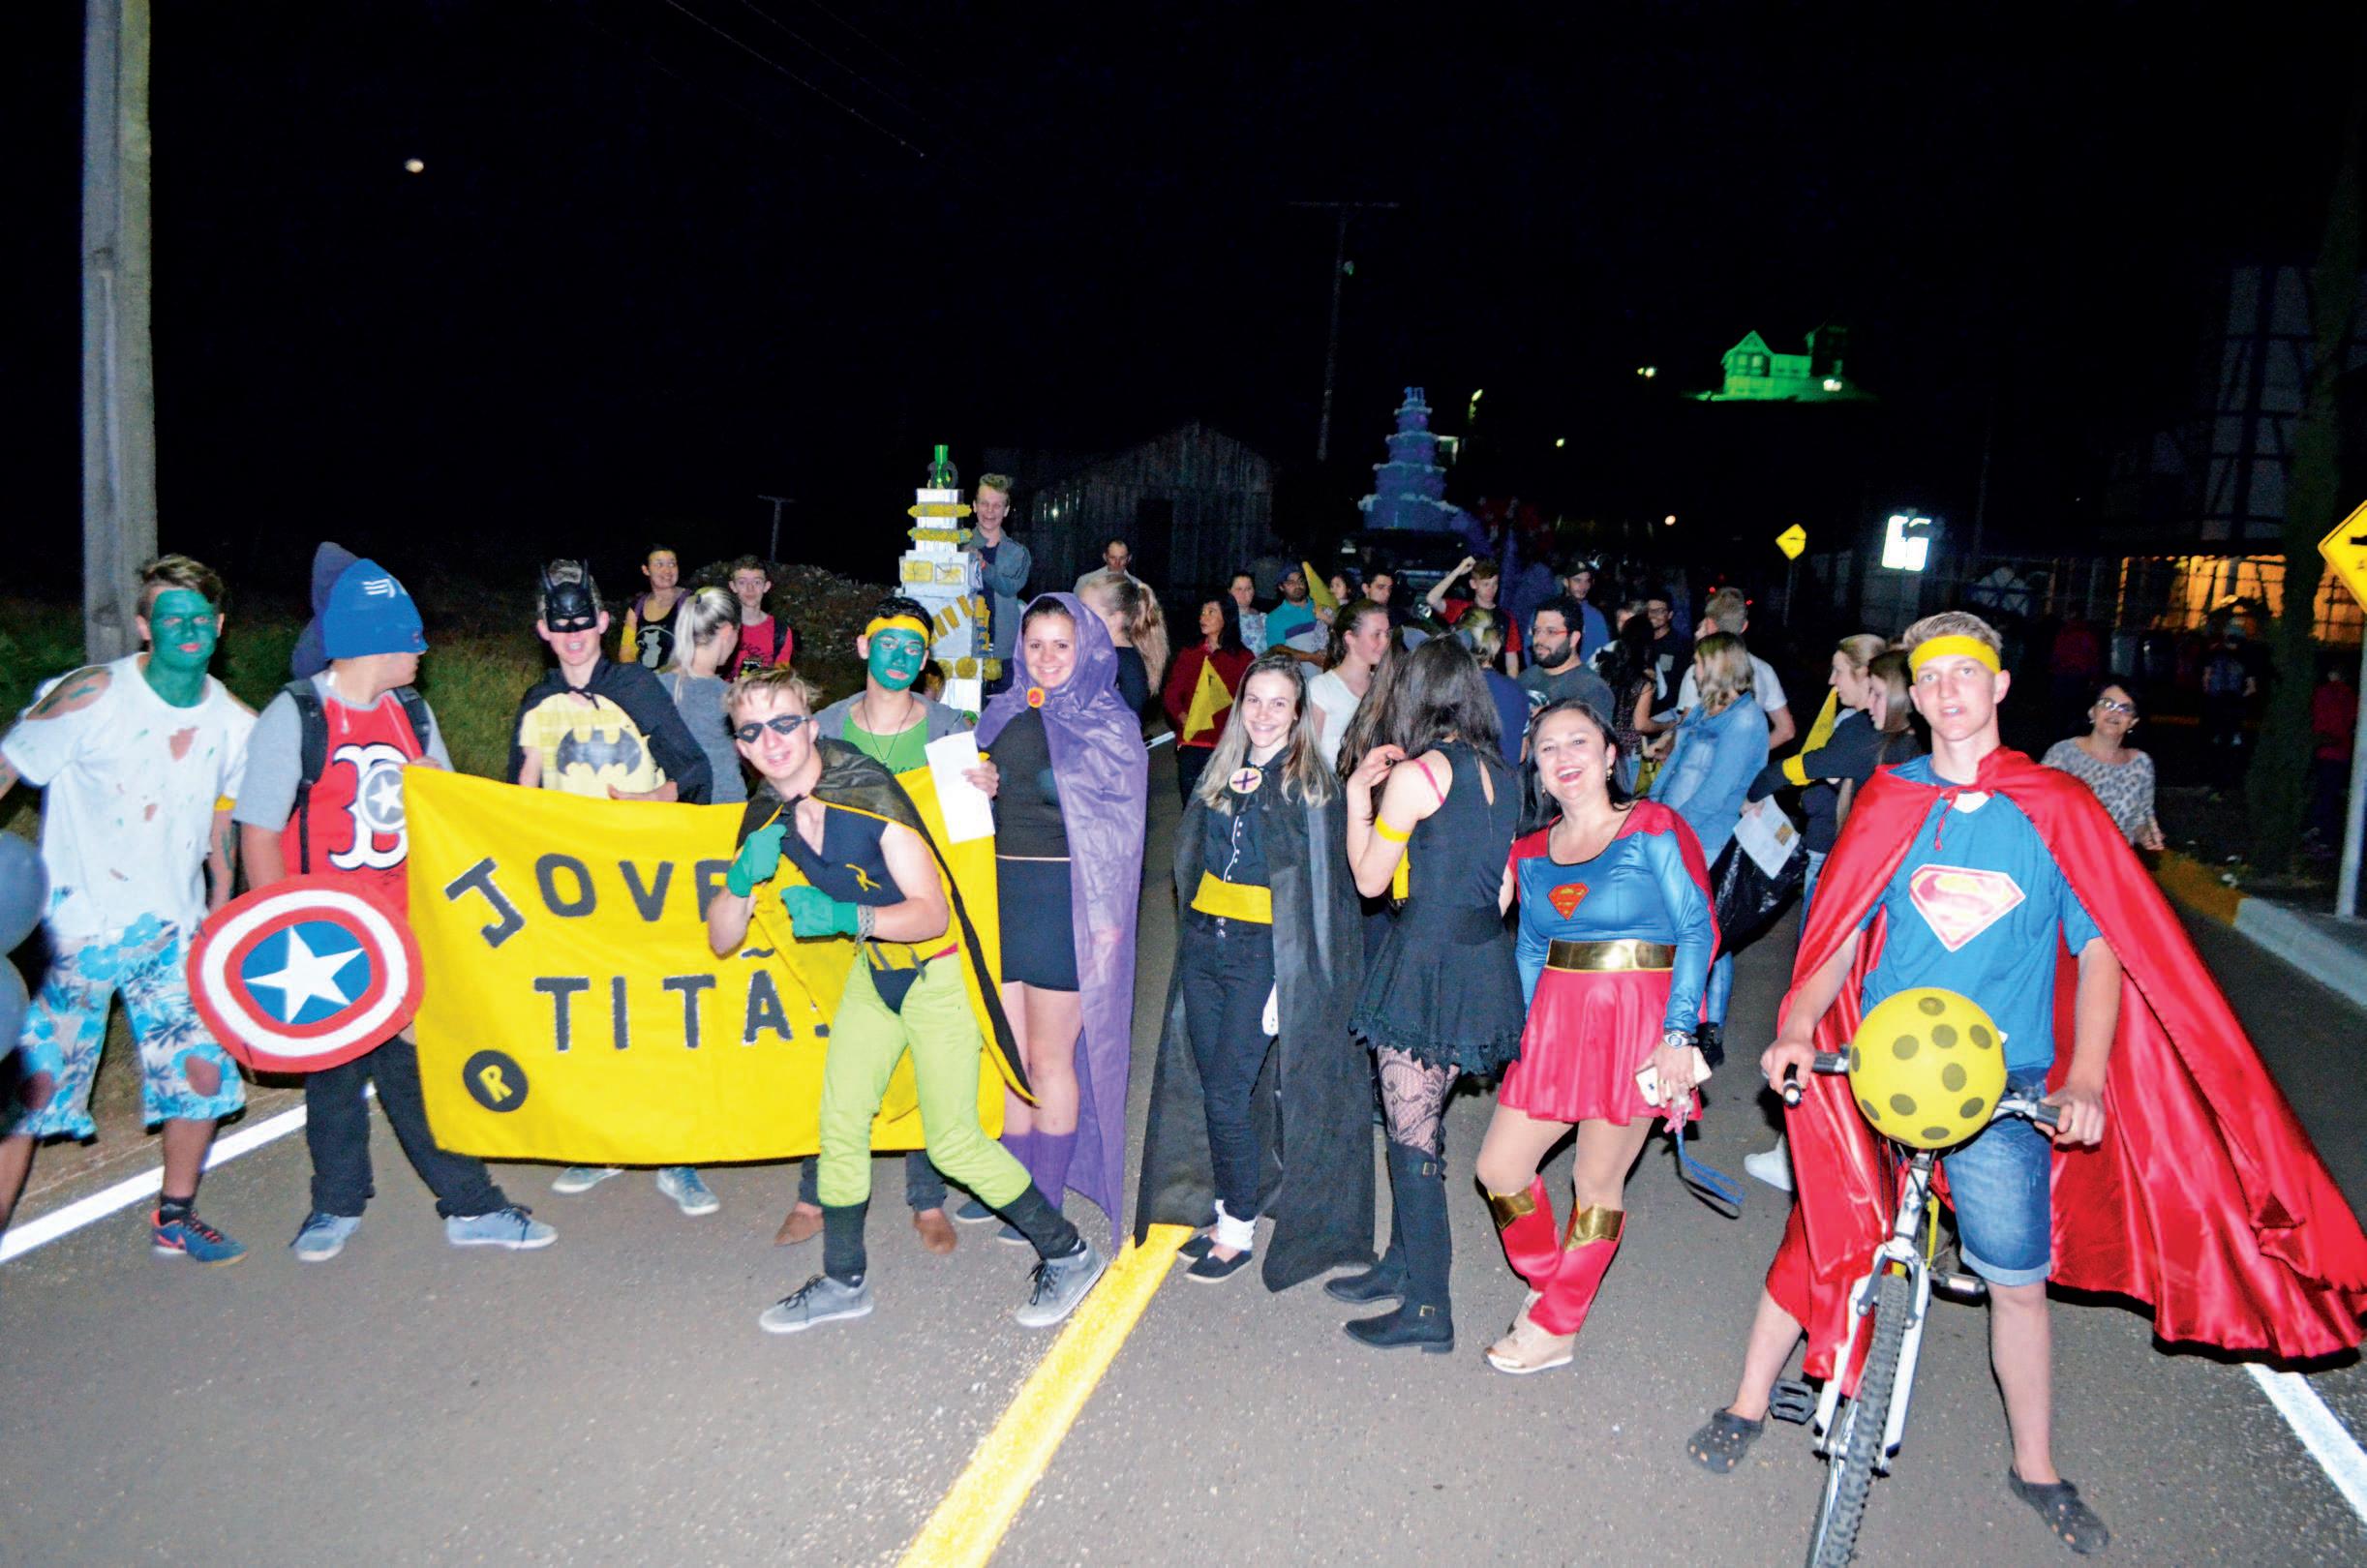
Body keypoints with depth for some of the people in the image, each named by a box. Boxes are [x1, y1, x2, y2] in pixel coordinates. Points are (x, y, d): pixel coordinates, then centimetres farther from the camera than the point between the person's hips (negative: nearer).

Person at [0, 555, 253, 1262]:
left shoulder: (235, 722, 1)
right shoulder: (91, 697, -13)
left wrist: (220, 906, 16)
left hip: (173, 933, 5)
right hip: (75, 931, -4)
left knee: (203, 1070, 7)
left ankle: (175, 1216, 27)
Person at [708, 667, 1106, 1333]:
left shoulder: (868, 793, -25)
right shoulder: (766, 818, -4)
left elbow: (932, 912, -28)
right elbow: (722, 940, -1)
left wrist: (847, 916, -42)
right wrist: (742, 878, -20)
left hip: (936, 972, -6)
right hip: (872, 971, 7)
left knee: (954, 1143, -6)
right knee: (840, 1122, 5)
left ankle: (1067, 1254, 13)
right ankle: (843, 1282, 25)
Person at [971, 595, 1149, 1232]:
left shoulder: (1110, 725, -3)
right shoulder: (1003, 715, 11)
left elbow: (1120, 828, -7)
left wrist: (1107, 918, -12)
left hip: (1065, 901, -5)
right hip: (998, 892, 5)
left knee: (1048, 1059, 3)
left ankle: (1045, 1200, 18)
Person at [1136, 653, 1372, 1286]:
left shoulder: (1312, 784, -6)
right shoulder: (1222, 772, 10)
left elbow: (1317, 884, -8)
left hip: (1262, 953, -6)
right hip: (1205, 943, 6)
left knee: (1226, 1093, -6)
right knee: (1208, 1087, 11)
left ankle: (1239, 1231, 10)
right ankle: (1225, 1210, 26)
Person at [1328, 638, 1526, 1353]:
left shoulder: (1416, 774, -14)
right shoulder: (1500, 775, 7)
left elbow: (1369, 879, -5)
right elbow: (1503, 886, 11)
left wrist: (1358, 793, 2)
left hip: (1427, 964, -8)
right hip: (1483, 964, 8)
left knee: (1413, 1136, 1)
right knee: (1419, 1125, 20)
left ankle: (1428, 1309, 9)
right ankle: (1403, 1264, 33)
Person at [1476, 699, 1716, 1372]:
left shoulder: (1654, 829, -6)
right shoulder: (1532, 851, 10)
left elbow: (1698, 929, -9)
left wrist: (1678, 1033, -15)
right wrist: (1520, 1033, 9)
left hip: (1638, 1023, -5)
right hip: (1556, 1021, 5)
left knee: (1597, 1181, 4)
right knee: (1499, 1168, 3)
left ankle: (1554, 1328, 20)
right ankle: (1549, 1280, 30)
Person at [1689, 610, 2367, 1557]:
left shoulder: (2057, 810, -1)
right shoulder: (1889, 802, 3)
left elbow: (2102, 948, -2)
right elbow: (1841, 930, 3)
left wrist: (2083, 1081, -14)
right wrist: (1798, 1028, -13)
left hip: (2002, 1082, -1)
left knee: (2019, 1283, 5)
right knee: (1818, 1237, 7)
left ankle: (2034, 1468, 28)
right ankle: (1748, 1405, 25)